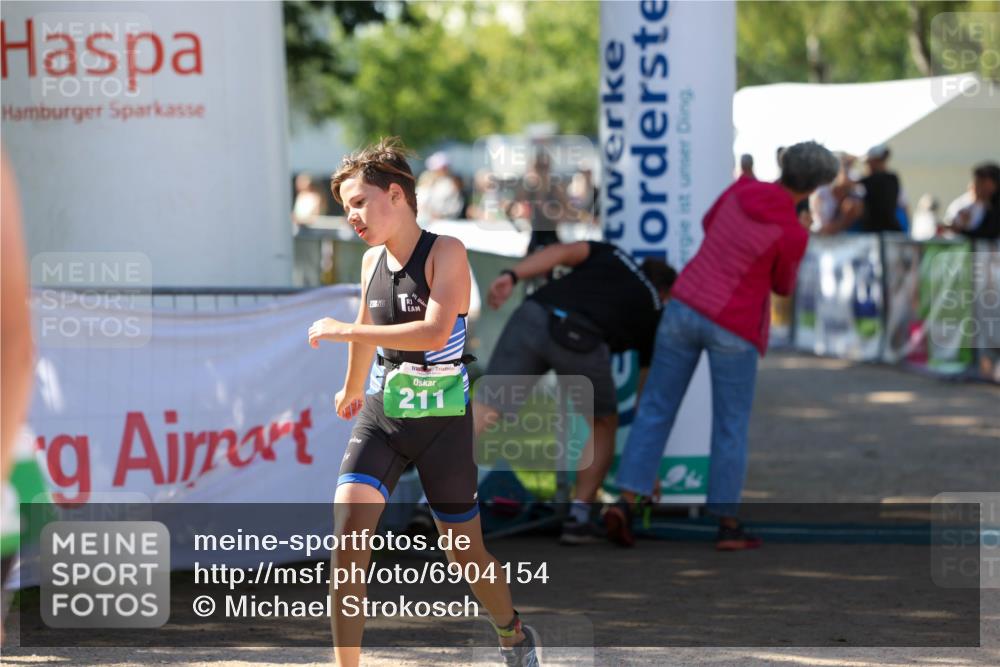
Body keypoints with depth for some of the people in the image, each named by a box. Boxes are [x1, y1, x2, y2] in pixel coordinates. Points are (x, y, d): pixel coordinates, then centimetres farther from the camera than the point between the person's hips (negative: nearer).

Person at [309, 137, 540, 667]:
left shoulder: (445, 253, -14)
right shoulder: (372, 261, 5)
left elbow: (435, 332, -29)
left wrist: (343, 331, -28)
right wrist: (351, 389, 40)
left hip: (443, 420, -5)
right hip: (381, 414, 5)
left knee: (464, 550, 9)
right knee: (348, 526, -17)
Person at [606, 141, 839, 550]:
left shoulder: (742, 190, -1)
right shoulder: (793, 235, -16)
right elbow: (782, 286, 3)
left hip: (686, 308, 5)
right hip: (733, 329, -5)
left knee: (656, 411, 9)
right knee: (731, 425, 10)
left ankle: (624, 504, -2)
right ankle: (728, 527, 15)